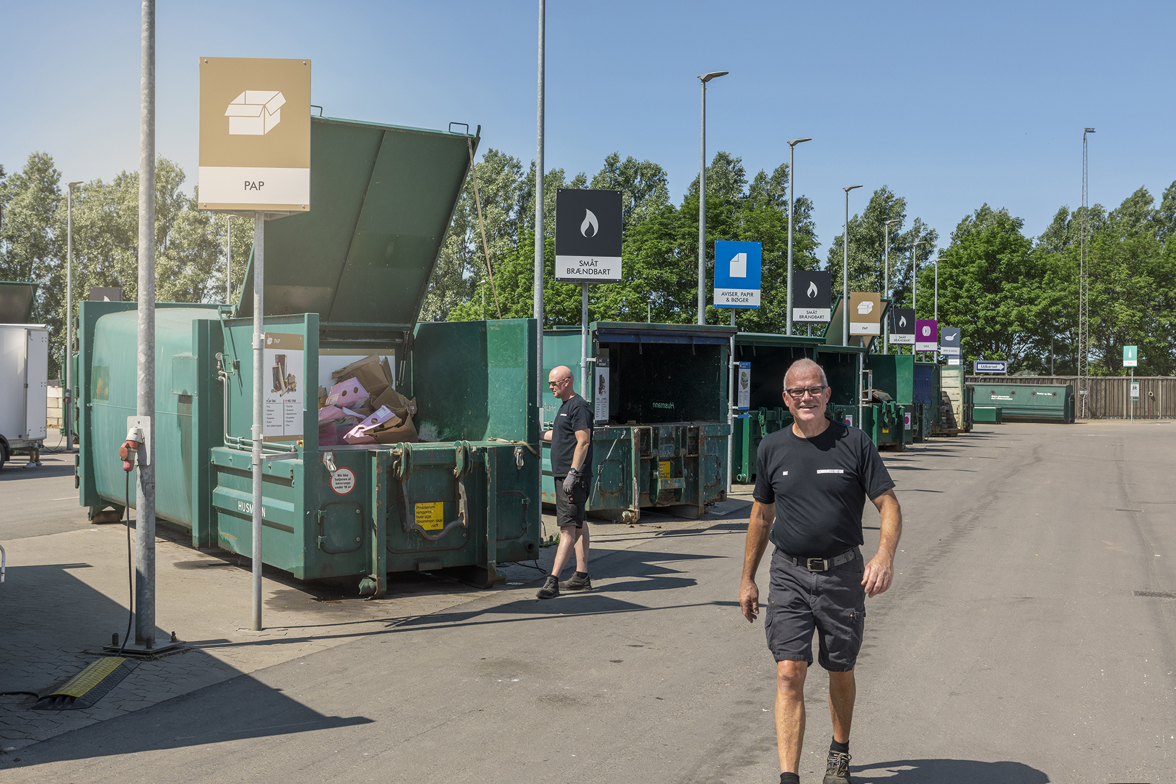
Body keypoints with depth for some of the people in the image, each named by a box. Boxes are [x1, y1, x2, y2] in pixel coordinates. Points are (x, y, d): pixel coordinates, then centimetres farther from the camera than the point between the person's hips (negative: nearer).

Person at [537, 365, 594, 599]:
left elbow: (583, 442, -19)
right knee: (579, 525, 13)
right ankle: (582, 576, 17)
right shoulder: (565, 406, 19)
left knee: (569, 528, -11)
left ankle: (553, 580, -15)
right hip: (564, 475, 11)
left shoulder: (579, 407, -12)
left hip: (575, 477, -11)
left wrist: (573, 473, -23)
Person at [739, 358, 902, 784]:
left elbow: (889, 504, -4)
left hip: (842, 574, -1)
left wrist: (884, 556, -22)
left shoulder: (854, 443, -4)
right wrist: (748, 578, 15)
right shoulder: (772, 449, 3)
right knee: (789, 674, -9)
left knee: (840, 672, 15)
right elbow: (761, 515, 13)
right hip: (788, 576, 1)